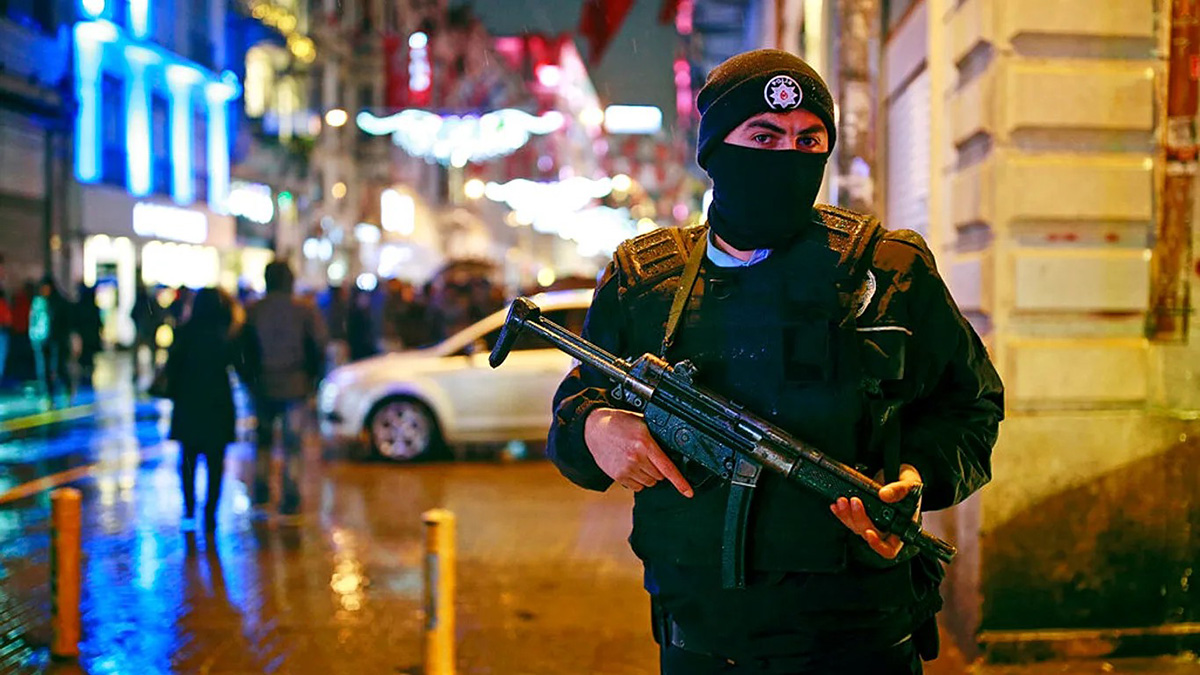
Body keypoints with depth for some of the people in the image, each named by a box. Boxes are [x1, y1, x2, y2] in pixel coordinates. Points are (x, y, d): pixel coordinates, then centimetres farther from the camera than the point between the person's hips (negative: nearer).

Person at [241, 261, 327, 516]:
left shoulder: (252, 312, -3)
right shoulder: (306, 311, -6)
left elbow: (244, 349, 1)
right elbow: (318, 349, -3)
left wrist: (250, 380, 13)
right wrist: (311, 379, 11)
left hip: (263, 387, 1)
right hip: (296, 387, -1)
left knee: (264, 439, 19)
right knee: (292, 443, 4)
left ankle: (261, 490, 23)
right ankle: (290, 500, 3)